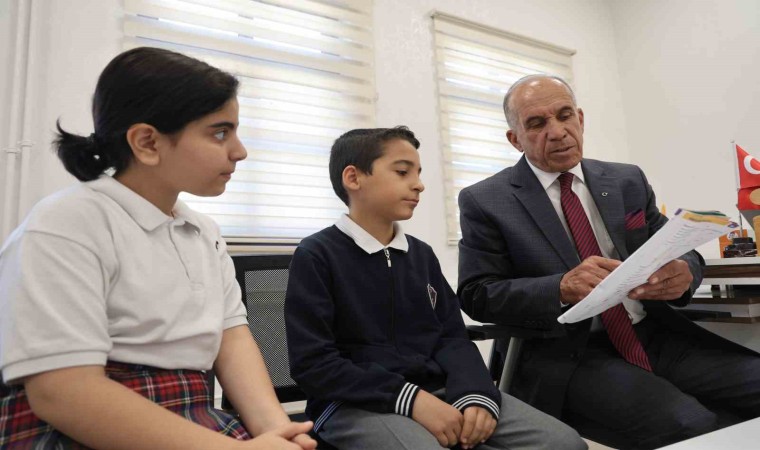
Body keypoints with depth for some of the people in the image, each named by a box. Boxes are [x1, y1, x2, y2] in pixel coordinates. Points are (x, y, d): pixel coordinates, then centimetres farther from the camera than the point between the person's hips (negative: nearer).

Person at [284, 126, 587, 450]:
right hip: (357, 403, -5)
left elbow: (452, 336, 9)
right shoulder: (317, 254, -6)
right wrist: (409, 398, -20)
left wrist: (475, 393, -12)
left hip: (437, 390, 6)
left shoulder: (422, 254, 13)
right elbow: (312, 363, -12)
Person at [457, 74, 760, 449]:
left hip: (657, 334, 6)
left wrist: (684, 272, -13)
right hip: (569, 354, -5)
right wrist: (562, 288, -25)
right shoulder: (485, 202, -3)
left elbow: (680, 251, 13)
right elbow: (477, 296, -8)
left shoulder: (628, 181, 10)